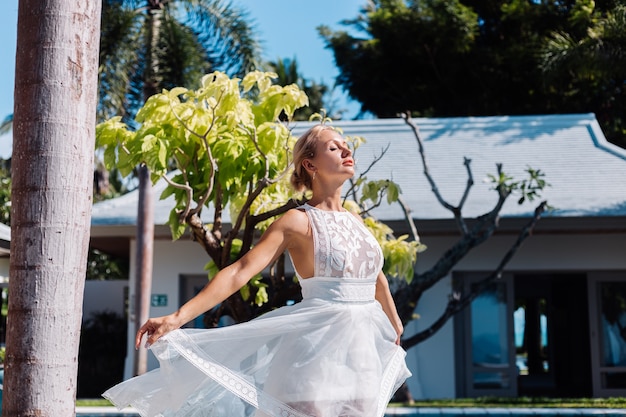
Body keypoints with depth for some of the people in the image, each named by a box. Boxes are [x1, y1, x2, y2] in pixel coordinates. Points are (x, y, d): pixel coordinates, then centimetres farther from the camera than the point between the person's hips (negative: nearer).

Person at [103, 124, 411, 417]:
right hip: (319, 345, -6)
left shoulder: (355, 221, 11)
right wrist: (176, 318, -25)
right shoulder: (298, 221, -8)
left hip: (362, 346, 6)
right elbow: (240, 271, -16)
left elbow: (377, 278, 26)